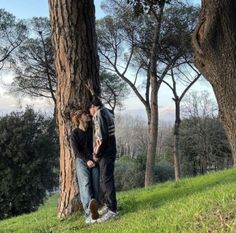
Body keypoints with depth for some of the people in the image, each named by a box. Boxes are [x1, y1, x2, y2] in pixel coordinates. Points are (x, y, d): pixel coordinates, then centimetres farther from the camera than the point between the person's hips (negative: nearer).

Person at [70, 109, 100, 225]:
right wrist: (87, 160, -16)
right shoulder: (75, 133, 2)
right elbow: (76, 151, -4)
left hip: (94, 161, 4)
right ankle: (89, 213, -38)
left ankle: (94, 211, -6)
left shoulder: (92, 129, 12)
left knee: (95, 186, -8)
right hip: (82, 161, -3)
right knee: (85, 184, -21)